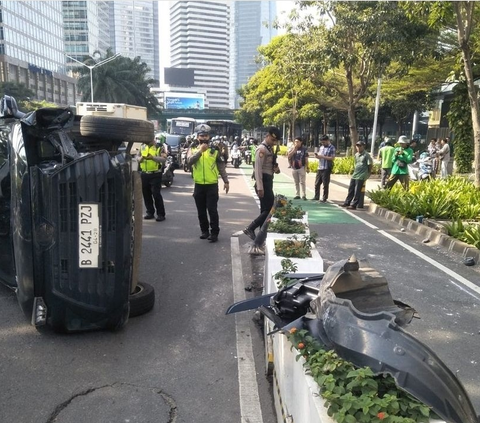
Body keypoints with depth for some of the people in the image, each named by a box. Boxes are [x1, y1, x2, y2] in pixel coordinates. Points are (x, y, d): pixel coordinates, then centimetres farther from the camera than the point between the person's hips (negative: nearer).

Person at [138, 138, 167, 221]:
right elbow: (138, 159, 13)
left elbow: (164, 159, -15)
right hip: (144, 174, 6)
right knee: (146, 194, 9)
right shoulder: (143, 147, 13)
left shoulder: (159, 147, -3)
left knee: (156, 194, -8)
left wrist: (153, 157, -28)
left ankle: (161, 214, 0)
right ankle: (150, 212, 22)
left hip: (155, 174, -5)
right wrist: (141, 158, -10)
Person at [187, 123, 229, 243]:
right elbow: (190, 161, -15)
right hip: (199, 185, 2)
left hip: (212, 185, -2)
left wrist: (226, 181, -3)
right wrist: (200, 151, -23)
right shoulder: (192, 149, 5)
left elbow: (221, 167, 4)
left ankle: (214, 233, 3)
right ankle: (204, 231, 25)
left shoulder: (214, 150, 3)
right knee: (201, 211, 11)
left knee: (212, 210, -5)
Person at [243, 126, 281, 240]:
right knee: (270, 209, -10)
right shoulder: (262, 149, -15)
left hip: (268, 181, 10)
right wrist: (260, 187, -25)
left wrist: (276, 169, 2)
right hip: (263, 182, -10)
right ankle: (250, 228, -6)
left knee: (266, 209, 13)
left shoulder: (270, 149, 14)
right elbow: (258, 169, -21)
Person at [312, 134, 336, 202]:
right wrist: (317, 156, -2)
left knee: (325, 184, 1)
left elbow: (332, 158, -14)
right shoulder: (321, 147, 15)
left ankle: (324, 198, 10)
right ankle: (316, 197, 21)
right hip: (320, 168, 7)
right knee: (317, 183, 9)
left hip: (326, 169, -7)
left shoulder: (332, 148, -6)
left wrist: (322, 156, -18)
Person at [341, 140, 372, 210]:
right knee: (351, 189, 13)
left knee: (357, 191, -3)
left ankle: (353, 205, 2)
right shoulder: (356, 154, 13)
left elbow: (370, 165, -7)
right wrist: (354, 170, 15)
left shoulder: (366, 155, -9)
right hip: (354, 175, 7)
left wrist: (367, 174, -1)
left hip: (361, 177, -7)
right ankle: (347, 202, 22)